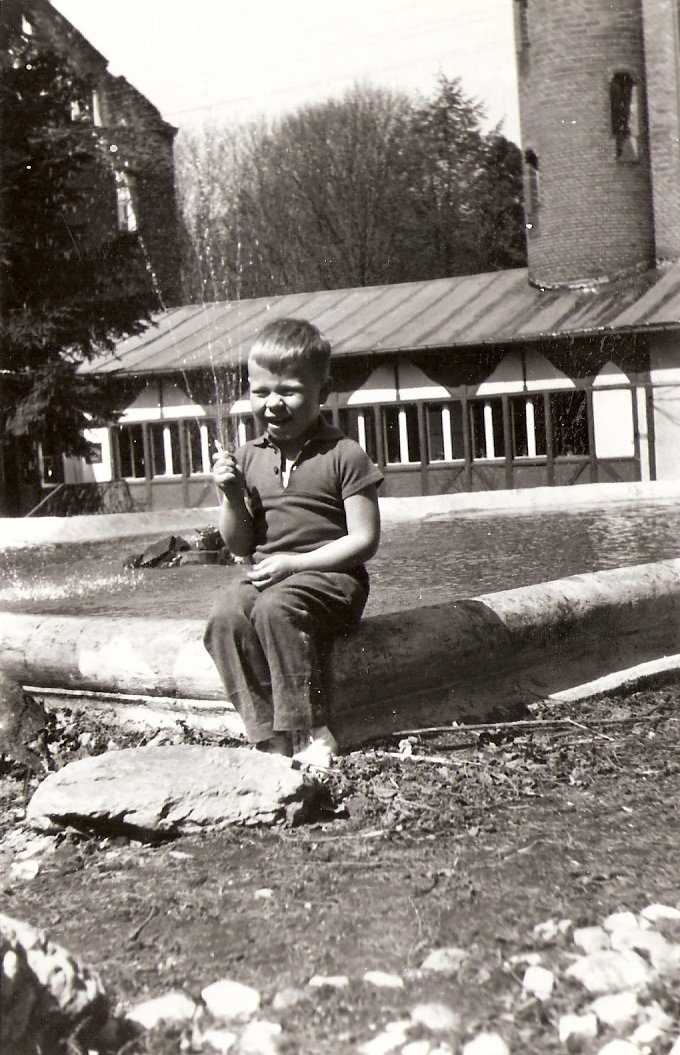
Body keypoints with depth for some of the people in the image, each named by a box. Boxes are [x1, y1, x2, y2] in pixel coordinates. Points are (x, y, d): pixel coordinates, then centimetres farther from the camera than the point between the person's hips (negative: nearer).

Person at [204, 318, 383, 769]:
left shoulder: (343, 455, -3)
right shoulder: (249, 458, 12)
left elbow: (364, 540, -7)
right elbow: (240, 545, 13)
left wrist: (295, 563, -15)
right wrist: (232, 498, -6)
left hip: (330, 576, -5)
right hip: (264, 573, 5)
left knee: (277, 607, -34)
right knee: (226, 618, -26)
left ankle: (310, 731, -26)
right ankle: (269, 736, -24)